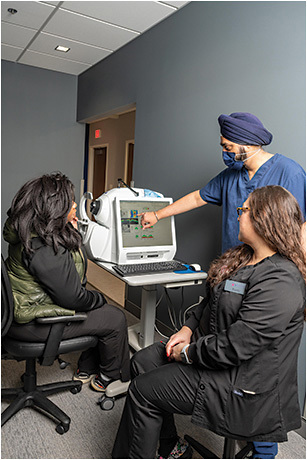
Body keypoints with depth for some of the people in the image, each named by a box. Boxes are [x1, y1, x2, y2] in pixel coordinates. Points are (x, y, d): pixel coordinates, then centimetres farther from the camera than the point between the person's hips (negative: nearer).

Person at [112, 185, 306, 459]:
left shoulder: (280, 283, -28)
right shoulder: (244, 257, 5)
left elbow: (234, 347, -29)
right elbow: (210, 301, 14)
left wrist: (188, 352, -16)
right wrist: (188, 329, 2)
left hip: (243, 386, -10)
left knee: (143, 390, -8)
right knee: (143, 362, 8)